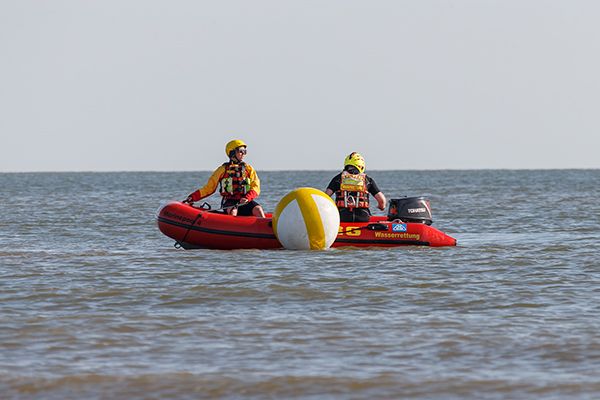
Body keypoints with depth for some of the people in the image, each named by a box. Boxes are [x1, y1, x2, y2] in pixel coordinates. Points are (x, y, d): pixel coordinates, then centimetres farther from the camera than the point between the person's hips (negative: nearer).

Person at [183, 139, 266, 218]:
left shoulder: (248, 169, 15)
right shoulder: (223, 169, 11)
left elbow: (256, 188, 5)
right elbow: (209, 188, 15)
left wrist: (247, 198, -16)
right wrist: (192, 197, 5)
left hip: (246, 201, 2)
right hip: (229, 202, -2)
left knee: (258, 209, -28)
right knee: (233, 211, -37)